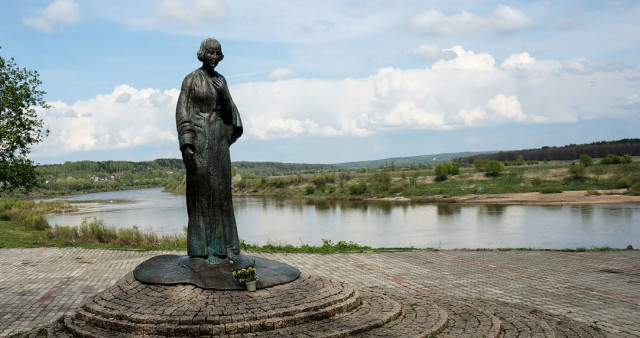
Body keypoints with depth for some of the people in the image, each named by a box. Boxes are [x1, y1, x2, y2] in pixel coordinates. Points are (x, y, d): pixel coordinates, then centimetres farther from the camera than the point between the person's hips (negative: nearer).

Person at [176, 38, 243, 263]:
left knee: (221, 190, 6)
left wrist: (224, 96, -8)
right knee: (201, 190, -5)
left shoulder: (220, 80, 14)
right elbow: (182, 112, -8)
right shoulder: (191, 80, -3)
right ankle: (203, 247, 1)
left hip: (219, 139, 6)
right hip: (198, 138, -6)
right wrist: (186, 145, -17)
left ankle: (223, 244, 13)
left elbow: (228, 110, 14)